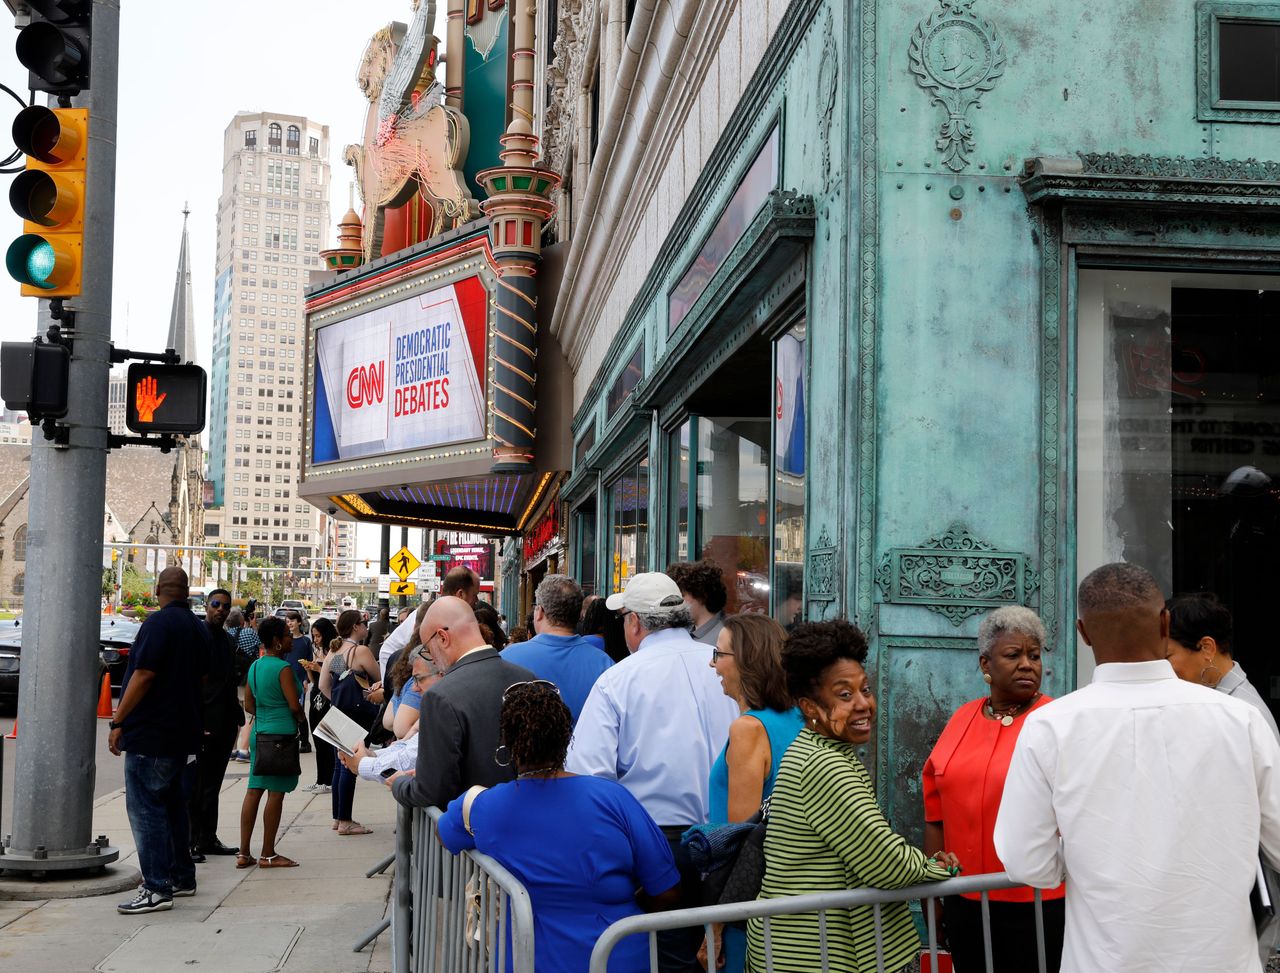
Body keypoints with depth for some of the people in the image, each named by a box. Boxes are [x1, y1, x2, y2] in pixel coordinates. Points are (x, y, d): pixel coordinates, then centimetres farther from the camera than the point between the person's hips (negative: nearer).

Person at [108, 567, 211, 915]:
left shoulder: (159, 623, -14)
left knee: (145, 809, -7)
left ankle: (157, 889, -10)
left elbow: (143, 676, -20)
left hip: (150, 734, -9)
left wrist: (118, 722, -16)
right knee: (175, 807, 17)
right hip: (186, 734, 9)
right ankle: (182, 877, 23)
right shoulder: (199, 628, 13)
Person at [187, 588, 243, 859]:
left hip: (225, 722, 8)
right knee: (195, 785, -3)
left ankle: (208, 838, 19)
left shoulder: (227, 639, 16)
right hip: (204, 722, -8)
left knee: (212, 785, 13)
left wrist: (237, 714, 12)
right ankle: (191, 841, 2)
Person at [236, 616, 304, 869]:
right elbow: (294, 705, -14)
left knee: (254, 791, 9)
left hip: (259, 732, 8)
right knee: (276, 793, -2)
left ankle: (244, 853, 11)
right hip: (281, 733, -8)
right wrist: (301, 720, 5)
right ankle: (268, 855, 3)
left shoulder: (255, 667, 11)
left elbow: (248, 704, 16)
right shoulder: (283, 668, -13)